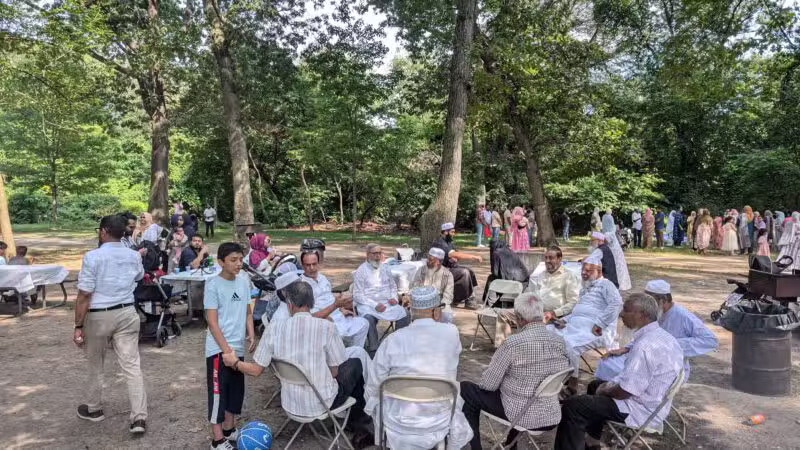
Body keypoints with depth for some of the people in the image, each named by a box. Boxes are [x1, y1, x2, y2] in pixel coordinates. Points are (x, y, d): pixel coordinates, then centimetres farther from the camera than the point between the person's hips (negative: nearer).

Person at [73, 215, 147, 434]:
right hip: (127, 313, 4)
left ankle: (94, 409, 36)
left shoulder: (93, 257, -14)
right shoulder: (134, 256, 2)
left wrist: (78, 326, -10)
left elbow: (84, 296, -16)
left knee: (95, 365, 18)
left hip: (98, 316, -3)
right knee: (131, 365, 1)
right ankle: (139, 417, -3)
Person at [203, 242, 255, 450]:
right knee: (218, 391, 1)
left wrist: (251, 334, 0)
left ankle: (229, 429, 32)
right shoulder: (213, 285, -14)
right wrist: (226, 349, -19)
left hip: (238, 347, 7)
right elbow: (212, 321, -16)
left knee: (236, 389, 16)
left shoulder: (243, 280, 3)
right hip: (218, 349, -6)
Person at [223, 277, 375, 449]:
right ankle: (357, 420, 36)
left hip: (290, 404, 4)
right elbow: (335, 372, -10)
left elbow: (256, 370, -4)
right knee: (356, 363, 21)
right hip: (323, 402, -4)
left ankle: (357, 422, 38)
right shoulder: (327, 327, -19)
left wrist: (234, 363, 15)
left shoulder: (274, 327, -11)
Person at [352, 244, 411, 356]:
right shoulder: (361, 271, -2)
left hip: (387, 303, 5)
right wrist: (375, 305, -19)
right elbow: (357, 295, -7)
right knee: (369, 318, -36)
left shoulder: (385, 268, 15)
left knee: (404, 314, -18)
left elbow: (393, 286, 25)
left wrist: (394, 298, 1)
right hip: (368, 305, -5)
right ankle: (373, 350, -22)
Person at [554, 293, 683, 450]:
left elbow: (625, 391, -26)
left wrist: (606, 390, -5)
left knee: (571, 406, -14)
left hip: (641, 410, -10)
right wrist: (611, 385, 10)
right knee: (595, 385, 28)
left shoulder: (644, 346, -29)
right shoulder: (663, 336, 3)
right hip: (654, 402, 11)